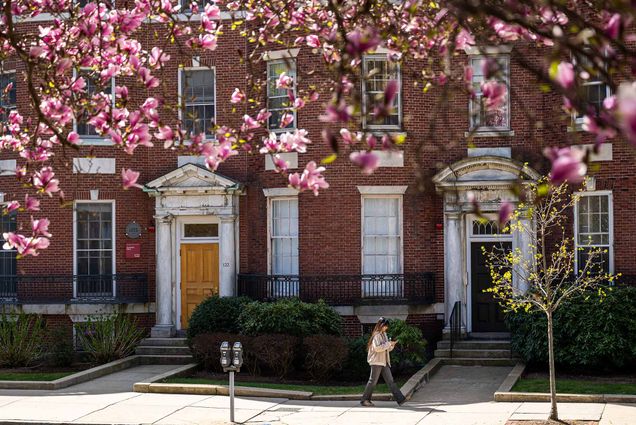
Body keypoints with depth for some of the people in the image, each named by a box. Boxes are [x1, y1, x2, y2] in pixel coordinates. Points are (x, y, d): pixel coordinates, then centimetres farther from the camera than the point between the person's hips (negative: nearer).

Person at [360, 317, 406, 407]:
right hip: (377, 362, -8)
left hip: (384, 362, 8)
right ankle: (365, 400, 6)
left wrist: (392, 345, 2)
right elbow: (377, 348, -21)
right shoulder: (376, 335, -10)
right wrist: (388, 344, -16)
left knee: (390, 381, 2)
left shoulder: (384, 334, 16)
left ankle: (400, 399, -4)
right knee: (373, 381, -3)